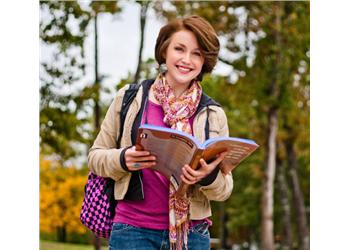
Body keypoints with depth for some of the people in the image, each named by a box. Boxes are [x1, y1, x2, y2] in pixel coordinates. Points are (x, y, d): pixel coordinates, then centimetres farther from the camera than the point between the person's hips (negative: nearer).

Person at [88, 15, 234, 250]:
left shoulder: (213, 115, 5)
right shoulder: (130, 98, 3)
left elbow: (225, 189, 7)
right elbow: (96, 156, 8)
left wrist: (209, 177, -15)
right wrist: (122, 160, -14)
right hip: (133, 230, -1)